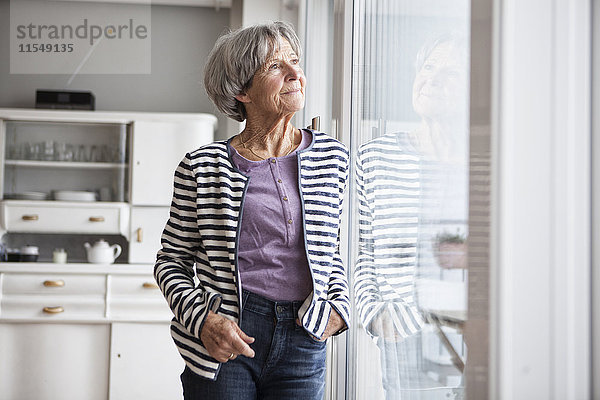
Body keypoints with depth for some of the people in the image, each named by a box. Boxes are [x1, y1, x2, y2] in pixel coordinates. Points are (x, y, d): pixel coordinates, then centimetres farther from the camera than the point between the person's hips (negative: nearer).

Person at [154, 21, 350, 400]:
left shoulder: (333, 158, 5)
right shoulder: (203, 167, -3)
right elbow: (172, 261, 4)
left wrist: (339, 306, 2)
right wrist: (202, 320, -10)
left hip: (303, 343, 2)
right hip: (224, 341, -2)